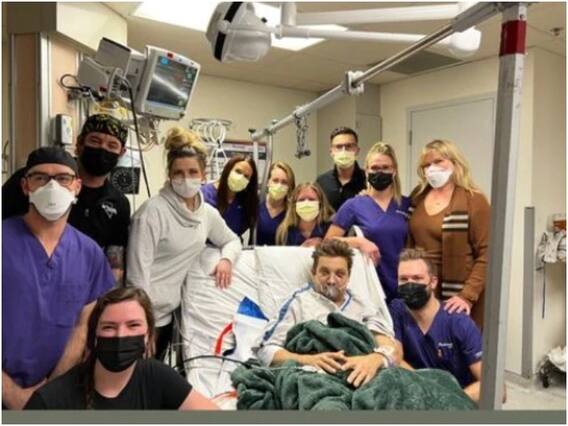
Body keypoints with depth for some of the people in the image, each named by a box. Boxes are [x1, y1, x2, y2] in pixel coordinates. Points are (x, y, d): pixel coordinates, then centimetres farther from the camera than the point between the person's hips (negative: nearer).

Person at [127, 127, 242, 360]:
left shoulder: (207, 213, 3)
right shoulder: (153, 211, -17)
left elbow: (232, 240, 20)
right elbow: (138, 271, -18)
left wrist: (227, 258, -2)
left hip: (168, 313, 6)